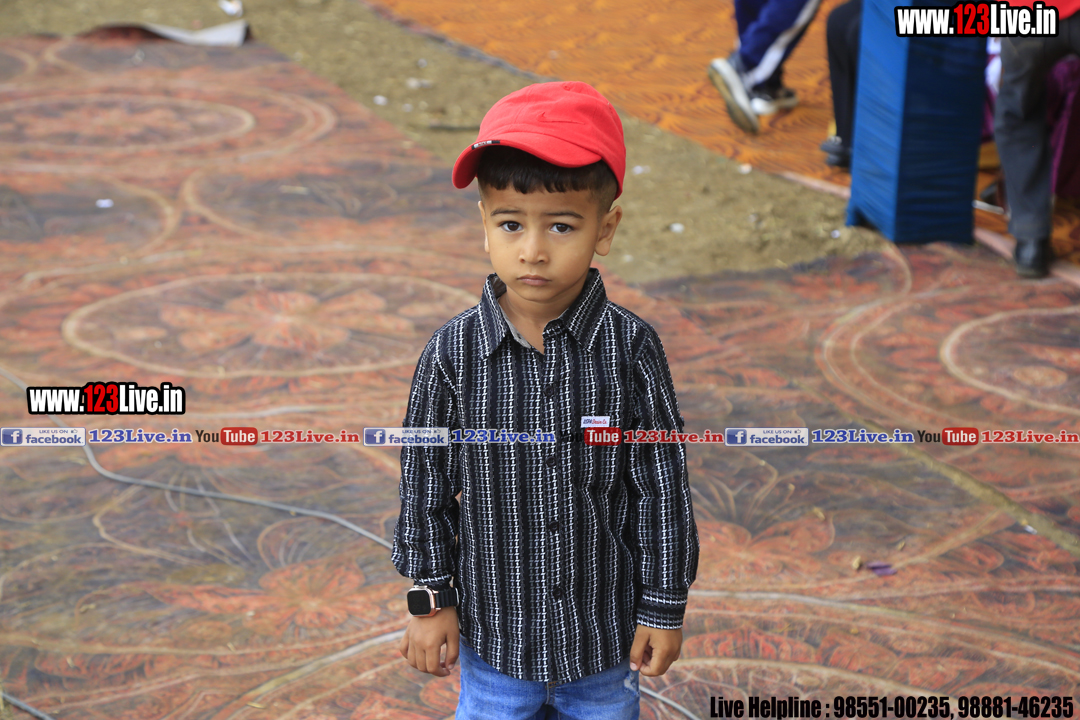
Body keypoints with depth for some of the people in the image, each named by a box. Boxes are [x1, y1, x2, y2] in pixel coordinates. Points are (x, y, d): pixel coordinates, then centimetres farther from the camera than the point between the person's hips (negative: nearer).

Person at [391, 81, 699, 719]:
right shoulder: (453, 354, -13)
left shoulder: (631, 349, -15)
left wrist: (665, 606, -3)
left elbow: (662, 486, -7)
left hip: (606, 631, 0)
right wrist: (430, 600, 1)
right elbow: (426, 483, -3)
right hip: (494, 628, 0)